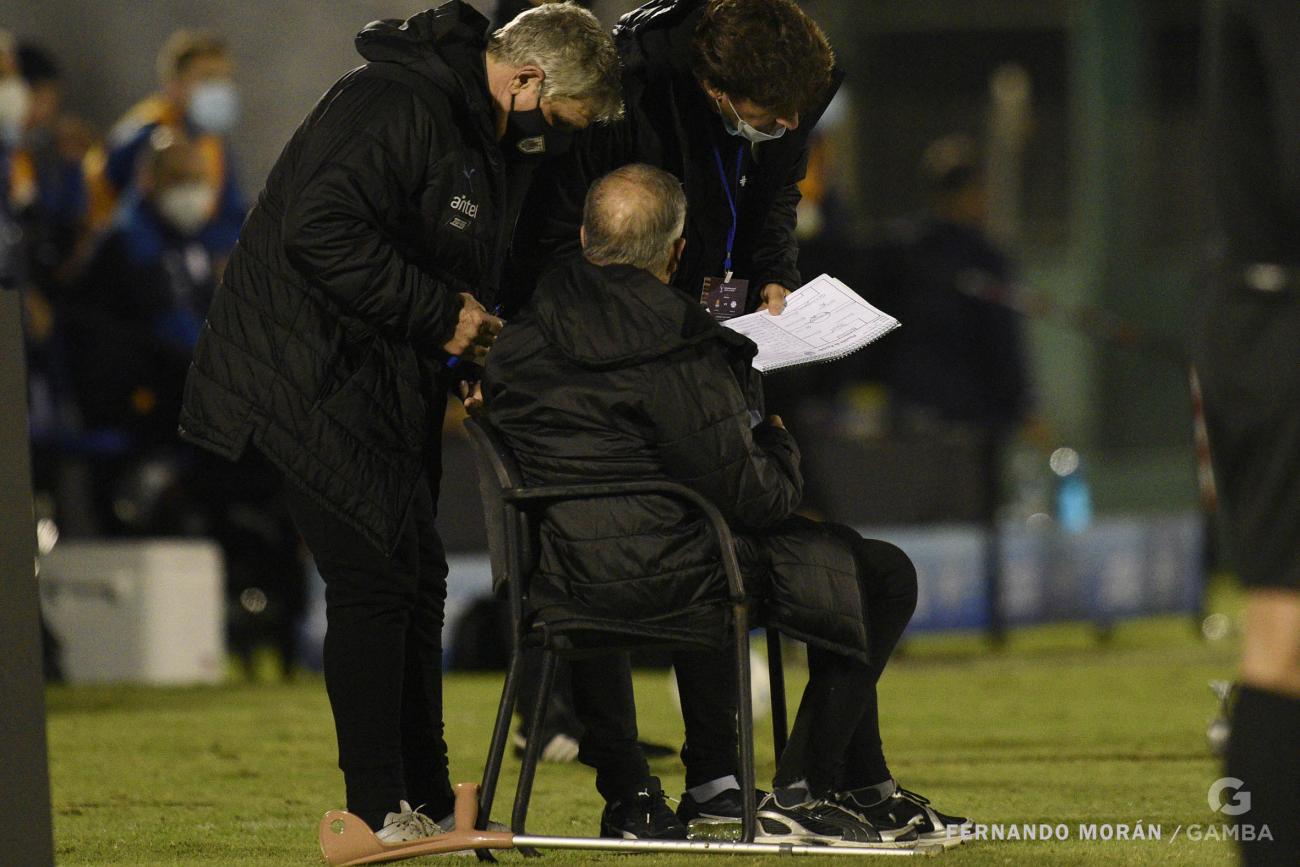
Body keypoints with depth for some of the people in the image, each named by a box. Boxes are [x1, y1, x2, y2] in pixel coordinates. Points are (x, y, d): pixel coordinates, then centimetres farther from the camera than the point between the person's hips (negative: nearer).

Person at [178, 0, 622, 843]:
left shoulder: (495, 142, 12)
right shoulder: (395, 109, -20)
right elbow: (319, 235, -31)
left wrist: (473, 363, 4)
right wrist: (441, 316, -24)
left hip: (395, 385, 10)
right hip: (316, 383, -10)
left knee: (416, 581, 11)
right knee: (378, 575, -13)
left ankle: (428, 803, 17)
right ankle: (381, 813, -11)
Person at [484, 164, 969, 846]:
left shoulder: (520, 340, 4)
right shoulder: (679, 355, -17)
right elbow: (751, 496, -15)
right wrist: (778, 444, 8)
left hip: (556, 578, 8)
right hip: (656, 575, -8)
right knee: (882, 577, 6)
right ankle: (800, 796, 9)